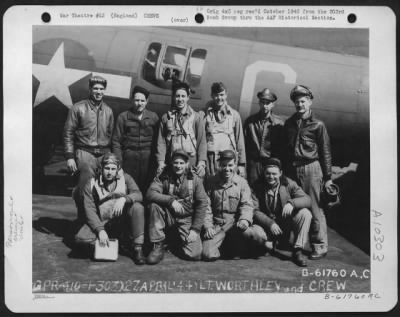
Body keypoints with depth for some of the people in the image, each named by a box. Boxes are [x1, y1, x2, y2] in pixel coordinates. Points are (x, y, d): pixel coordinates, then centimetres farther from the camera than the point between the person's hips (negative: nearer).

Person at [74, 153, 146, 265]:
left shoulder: (125, 178, 3)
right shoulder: (91, 184, -1)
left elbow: (138, 195, -12)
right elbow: (90, 210, -8)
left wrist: (124, 199, -33)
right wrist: (100, 230, -22)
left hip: (122, 221, 0)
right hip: (101, 222, 0)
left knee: (137, 207, -30)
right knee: (81, 238, -28)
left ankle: (137, 248, -18)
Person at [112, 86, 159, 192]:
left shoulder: (154, 117, 10)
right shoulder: (123, 117, 6)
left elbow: (157, 141, 9)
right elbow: (116, 141, 5)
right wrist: (118, 162, -3)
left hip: (148, 159, 1)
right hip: (129, 158, -1)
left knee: (147, 190, -1)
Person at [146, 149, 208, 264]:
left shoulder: (195, 179, -2)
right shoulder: (163, 177, -2)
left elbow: (202, 203, -4)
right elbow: (150, 194, -17)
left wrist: (195, 229, -11)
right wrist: (171, 200, -30)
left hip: (187, 220, 0)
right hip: (169, 218, 0)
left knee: (195, 254, -19)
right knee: (154, 205, -29)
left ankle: (177, 242, 18)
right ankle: (158, 247, -17)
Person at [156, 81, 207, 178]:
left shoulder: (196, 117, 7)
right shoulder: (166, 117, 11)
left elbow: (202, 141, 3)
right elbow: (161, 142, 7)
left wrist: (201, 162, -8)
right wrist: (161, 162, -4)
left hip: (191, 162, -1)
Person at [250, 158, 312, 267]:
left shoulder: (289, 184, -5)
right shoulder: (258, 187, -7)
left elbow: (307, 200, -13)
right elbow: (255, 211, -12)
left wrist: (292, 203, -34)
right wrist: (270, 223, -27)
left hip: (287, 224, 1)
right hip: (267, 225, -1)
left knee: (305, 213, -24)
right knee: (255, 233, -33)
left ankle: (298, 251, -15)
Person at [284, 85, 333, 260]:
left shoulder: (317, 125, -1)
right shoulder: (289, 123, 12)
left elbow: (325, 152, 0)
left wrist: (328, 176, -2)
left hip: (311, 168, -4)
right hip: (293, 169, 5)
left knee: (314, 208, -3)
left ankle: (320, 246, 5)